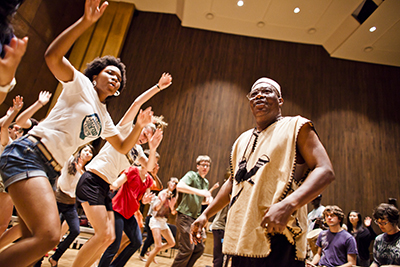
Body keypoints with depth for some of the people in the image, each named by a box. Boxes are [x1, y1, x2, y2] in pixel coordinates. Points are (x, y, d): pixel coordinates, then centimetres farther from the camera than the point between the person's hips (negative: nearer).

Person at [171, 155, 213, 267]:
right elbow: (179, 186, -26)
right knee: (187, 248, -10)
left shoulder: (206, 182, 17)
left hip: (195, 218, 8)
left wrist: (208, 200, 4)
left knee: (199, 248, 10)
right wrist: (199, 191, -34)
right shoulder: (192, 175, -7)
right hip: (185, 216, -8)